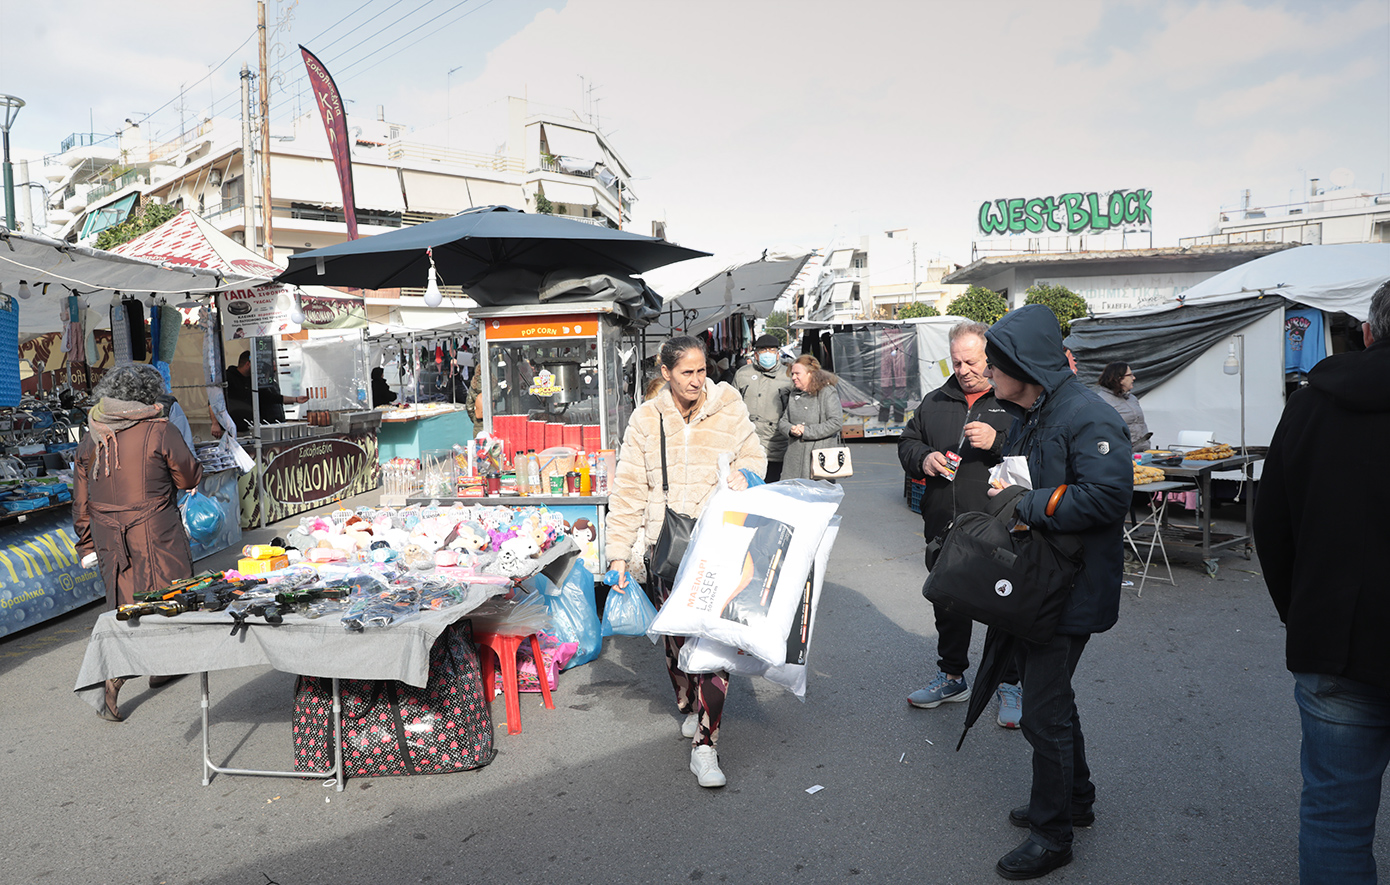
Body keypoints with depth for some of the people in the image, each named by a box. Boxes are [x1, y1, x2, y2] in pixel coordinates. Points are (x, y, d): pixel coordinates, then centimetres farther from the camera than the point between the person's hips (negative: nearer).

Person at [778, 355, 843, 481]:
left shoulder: (828, 392, -3)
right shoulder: (794, 394, 16)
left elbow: (836, 422, -12)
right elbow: (782, 421, 19)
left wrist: (806, 431, -12)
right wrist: (791, 429, -5)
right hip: (794, 455, 5)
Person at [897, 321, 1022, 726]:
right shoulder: (935, 402, 12)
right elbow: (907, 442, 20)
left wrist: (997, 443, -25)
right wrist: (923, 458, -1)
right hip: (944, 528, 5)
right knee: (948, 604, 17)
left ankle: (1010, 685, 23)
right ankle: (951, 676, 34)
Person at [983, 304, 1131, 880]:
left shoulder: (1089, 417, -19)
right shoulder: (1027, 416, 12)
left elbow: (1106, 497, -30)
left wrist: (1024, 504, -23)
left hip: (1071, 590, -10)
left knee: (1044, 713, -1)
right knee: (1048, 697, 22)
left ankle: (1052, 834, 17)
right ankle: (1075, 799, 41)